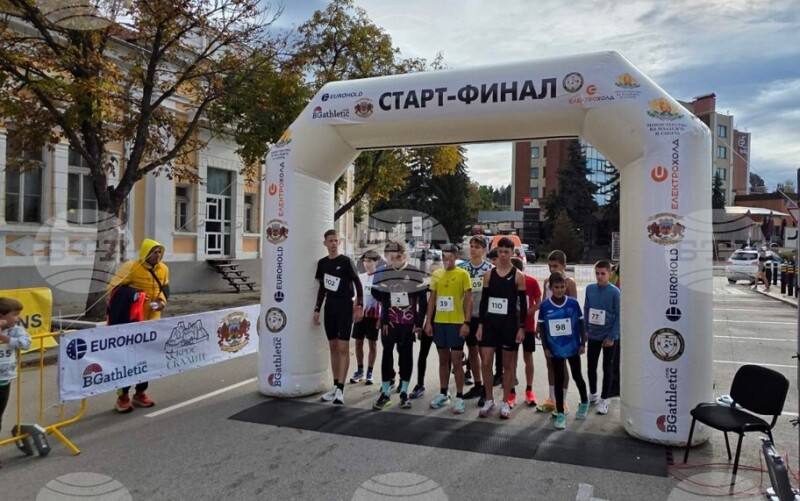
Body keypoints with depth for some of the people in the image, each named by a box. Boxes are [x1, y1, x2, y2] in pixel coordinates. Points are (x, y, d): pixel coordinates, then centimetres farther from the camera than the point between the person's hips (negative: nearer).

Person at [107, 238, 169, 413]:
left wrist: (162, 301, -5)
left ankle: (140, 393, 26)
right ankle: (123, 397, 12)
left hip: (152, 320, 6)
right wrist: (133, 295, -28)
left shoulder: (163, 269, 1)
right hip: (130, 320, -6)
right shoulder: (131, 267, -17)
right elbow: (113, 288, -15)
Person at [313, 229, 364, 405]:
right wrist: (317, 309, 12)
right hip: (329, 307, 6)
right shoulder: (322, 263, 8)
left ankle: (340, 390, -8)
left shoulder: (346, 261, -7)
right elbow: (322, 288, 14)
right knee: (333, 347, 10)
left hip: (345, 307, -6)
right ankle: (335, 386, 19)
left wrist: (360, 306, -12)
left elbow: (357, 283, -6)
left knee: (343, 348, -7)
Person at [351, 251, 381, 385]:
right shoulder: (360, 277, 8)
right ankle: (360, 370, 23)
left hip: (373, 315, -5)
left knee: (372, 344, 6)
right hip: (359, 314, 5)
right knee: (358, 343, 10)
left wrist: (382, 317, -14)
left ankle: (369, 373, 14)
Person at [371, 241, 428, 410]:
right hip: (388, 322, 1)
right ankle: (385, 393, 9)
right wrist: (383, 319, -4)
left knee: (406, 355, 7)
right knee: (387, 354, 2)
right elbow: (379, 297, 2)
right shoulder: (381, 273, 0)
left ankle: (404, 392, 18)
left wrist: (419, 322, -4)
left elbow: (422, 300, -2)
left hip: (408, 322, -1)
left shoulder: (415, 273, -4)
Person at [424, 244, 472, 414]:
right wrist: (428, 321, 6)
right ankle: (443, 394, 24)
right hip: (439, 322, 5)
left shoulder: (463, 274, -5)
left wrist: (466, 323, -14)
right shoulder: (436, 274, 9)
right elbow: (432, 299, 12)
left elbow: (469, 300, -7)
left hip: (456, 323, -5)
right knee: (443, 359, 13)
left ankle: (460, 398, 7)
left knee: (456, 361, -1)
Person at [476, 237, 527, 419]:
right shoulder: (489, 274, 5)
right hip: (490, 322, 3)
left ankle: (505, 403, 17)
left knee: (508, 364, 6)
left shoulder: (518, 276, -4)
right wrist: (480, 324, 2)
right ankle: (489, 400, 17)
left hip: (509, 323, -3)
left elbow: (523, 304, -3)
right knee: (486, 362, 1)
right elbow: (484, 301, 7)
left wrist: (521, 327, -9)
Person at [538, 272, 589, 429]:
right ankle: (560, 413, 17)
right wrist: (545, 347, -2)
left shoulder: (573, 303, -8)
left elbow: (580, 324, 2)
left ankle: (584, 402, 42)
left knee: (577, 376, 16)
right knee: (559, 380, 7)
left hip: (573, 347, 0)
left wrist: (583, 343, 0)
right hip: (555, 349, 0)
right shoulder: (545, 306, -8)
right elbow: (541, 328, 0)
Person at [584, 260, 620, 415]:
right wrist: (585, 329, 4)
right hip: (593, 335, 4)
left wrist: (612, 337, -13)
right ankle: (592, 394, 33)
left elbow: (619, 315, -10)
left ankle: (604, 399, 20)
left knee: (607, 368, 8)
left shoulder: (614, 292, -12)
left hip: (609, 336, -4)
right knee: (591, 366, 14)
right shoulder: (590, 289, 0)